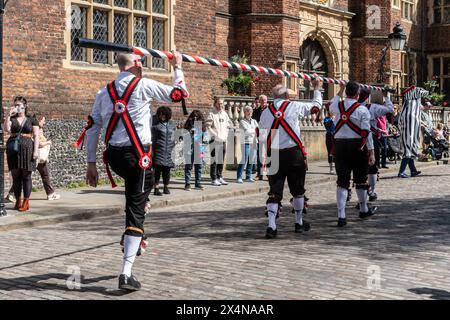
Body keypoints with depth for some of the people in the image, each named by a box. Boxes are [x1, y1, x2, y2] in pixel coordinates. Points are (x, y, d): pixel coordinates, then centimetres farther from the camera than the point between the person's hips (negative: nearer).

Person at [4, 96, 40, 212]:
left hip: (27, 149, -2)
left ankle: (26, 202, 1)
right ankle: (18, 201, 9)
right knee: (15, 176, 3)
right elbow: (6, 129, -8)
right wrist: (9, 115, -11)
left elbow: (36, 136, 2)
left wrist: (36, 150, -8)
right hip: (13, 149, 2)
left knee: (26, 176, -2)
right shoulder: (11, 119, 12)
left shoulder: (32, 120, 7)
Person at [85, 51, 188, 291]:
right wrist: (178, 67, 21)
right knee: (136, 209, -3)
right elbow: (179, 94, 6)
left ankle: (134, 237, 28)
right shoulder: (144, 85, -4)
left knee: (137, 189, 34)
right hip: (137, 155, -6)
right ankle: (126, 274, -8)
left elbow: (92, 129, 8)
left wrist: (91, 163, 12)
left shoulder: (104, 92, 9)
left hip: (113, 155, 6)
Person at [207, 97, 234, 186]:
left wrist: (225, 135, 3)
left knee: (221, 160, 11)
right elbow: (208, 127, -13)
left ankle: (220, 177, 20)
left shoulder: (224, 114, 12)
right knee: (214, 160, -5)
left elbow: (230, 125, 16)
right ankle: (214, 179, -3)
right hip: (215, 140, -6)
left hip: (223, 140, 6)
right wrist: (216, 135, -18)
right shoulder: (212, 114, -5)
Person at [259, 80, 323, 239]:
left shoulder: (265, 112, 4)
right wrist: (317, 89, 27)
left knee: (274, 191, 3)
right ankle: (299, 223, 26)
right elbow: (316, 106, 10)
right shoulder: (294, 106, -3)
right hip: (294, 153, -2)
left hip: (274, 155, 2)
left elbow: (263, 136, 6)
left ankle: (271, 225, -10)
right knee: (297, 190, 14)